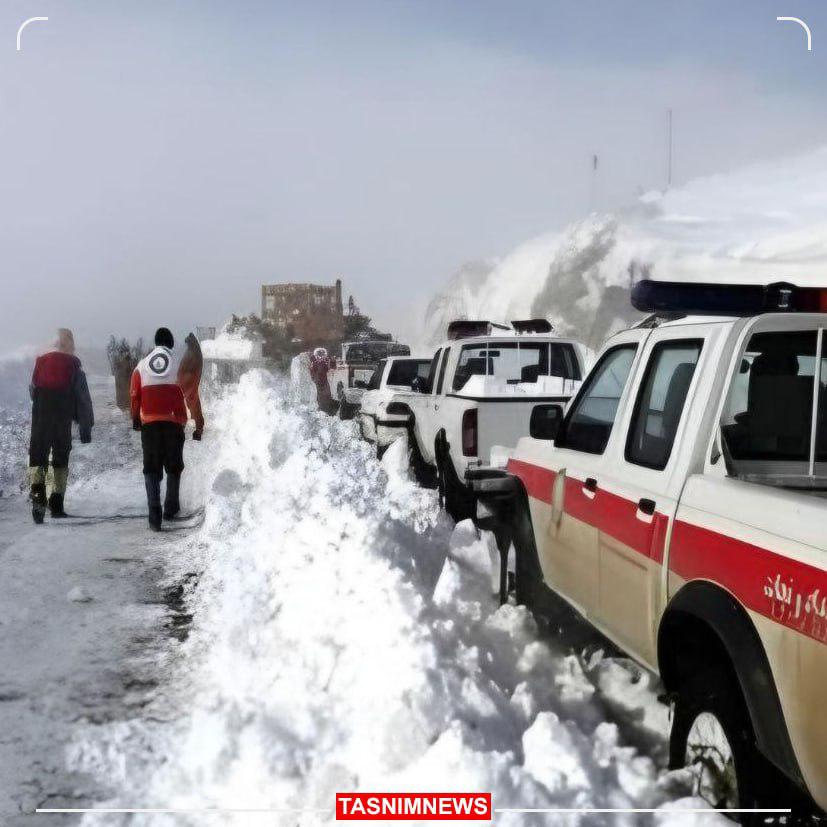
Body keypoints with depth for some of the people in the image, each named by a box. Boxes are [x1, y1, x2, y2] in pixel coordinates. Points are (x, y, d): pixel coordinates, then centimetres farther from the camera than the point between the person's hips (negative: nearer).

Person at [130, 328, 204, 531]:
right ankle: (171, 507, 21)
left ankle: (154, 513, -10)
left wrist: (136, 420, 28)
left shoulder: (142, 364, 10)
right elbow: (191, 393, 2)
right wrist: (199, 423, 7)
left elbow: (134, 396, 13)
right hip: (174, 422, -1)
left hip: (149, 423, 1)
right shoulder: (181, 361, 4)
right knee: (174, 466, 16)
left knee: (151, 468, 3)